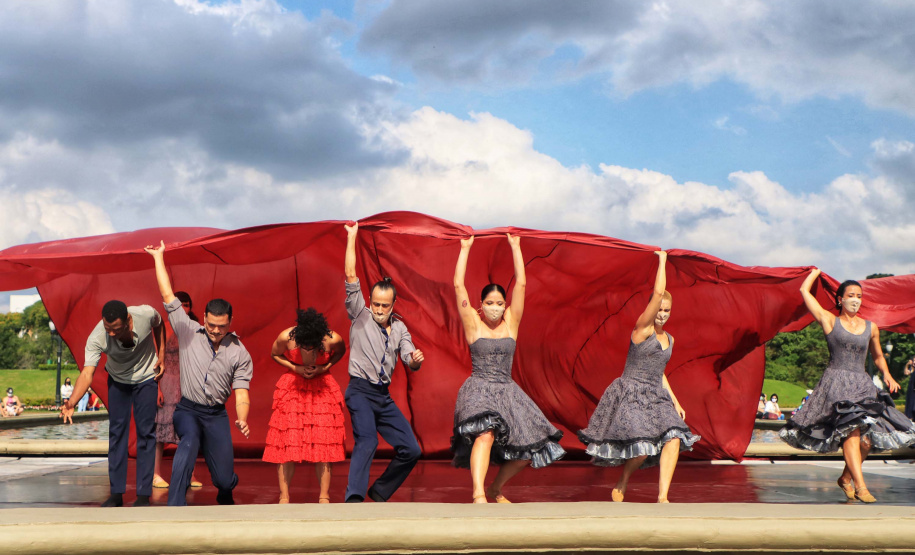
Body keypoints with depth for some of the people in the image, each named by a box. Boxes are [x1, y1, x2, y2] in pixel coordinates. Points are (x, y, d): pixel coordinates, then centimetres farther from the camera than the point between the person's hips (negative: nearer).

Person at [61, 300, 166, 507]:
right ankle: (116, 493, 7)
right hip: (117, 380, 1)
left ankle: (144, 494, -2)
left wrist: (161, 355, -8)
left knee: (146, 432, -5)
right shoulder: (97, 338, -33)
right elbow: (87, 373, -39)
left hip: (146, 377, -1)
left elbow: (159, 324, -5)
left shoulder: (146, 314, -31)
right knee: (116, 431, -1)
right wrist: (71, 401, -55)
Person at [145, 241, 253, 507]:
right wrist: (159, 258, -1)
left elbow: (241, 393, -7)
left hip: (217, 415, 1)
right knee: (190, 441, -35)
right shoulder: (189, 332, 0)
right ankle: (175, 505, -34)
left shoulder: (239, 354, 0)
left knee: (224, 479, -1)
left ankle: (225, 497, 37)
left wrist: (242, 420, -27)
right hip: (188, 410, -1)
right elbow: (167, 296, -1)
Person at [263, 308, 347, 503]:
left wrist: (324, 367, -13)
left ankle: (324, 497, 1)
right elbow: (275, 355, 1)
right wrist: (295, 368, -14)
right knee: (286, 442, -7)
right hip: (292, 387, 0)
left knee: (323, 442, -6)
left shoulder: (333, 339, -21)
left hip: (322, 387, 0)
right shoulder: (286, 337, -22)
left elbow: (340, 352, 4)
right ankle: (284, 497, 1)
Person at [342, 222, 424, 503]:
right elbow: (350, 276, -8)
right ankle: (354, 497, -40)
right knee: (367, 440, -29)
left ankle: (380, 492, 21)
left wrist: (415, 359, -18)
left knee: (411, 450, 3)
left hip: (384, 396, 6)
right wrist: (351, 238, -9)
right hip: (360, 391, -6)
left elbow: (410, 362, 6)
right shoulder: (360, 315, 1)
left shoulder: (399, 328, 13)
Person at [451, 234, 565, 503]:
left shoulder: (511, 323, 8)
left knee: (529, 448, 2)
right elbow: (458, 286, -4)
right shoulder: (473, 324, 1)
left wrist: (515, 247, 4)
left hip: (507, 391, 5)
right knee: (486, 434, -32)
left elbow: (521, 284, 3)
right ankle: (478, 495, -44)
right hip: (478, 389, -4)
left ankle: (496, 488, 25)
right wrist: (465, 249, -2)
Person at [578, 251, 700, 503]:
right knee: (642, 447, -21)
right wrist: (662, 260, -7)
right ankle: (621, 485, 7)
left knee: (674, 437, -16)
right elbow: (658, 292, -18)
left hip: (655, 397, 7)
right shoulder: (643, 328, -6)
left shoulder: (668, 339, 16)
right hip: (630, 394, -7)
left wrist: (675, 401, 19)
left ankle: (662, 496, -17)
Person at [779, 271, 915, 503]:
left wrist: (887, 375, 10)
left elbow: (878, 356, 29)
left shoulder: (870, 327, 15)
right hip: (836, 383, -4)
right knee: (851, 429, -23)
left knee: (868, 437, -8)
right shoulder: (830, 321, 5)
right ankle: (860, 486, -25)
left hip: (862, 385, 4)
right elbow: (804, 291, 7)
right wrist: (816, 272, 24)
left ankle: (846, 478, 15)